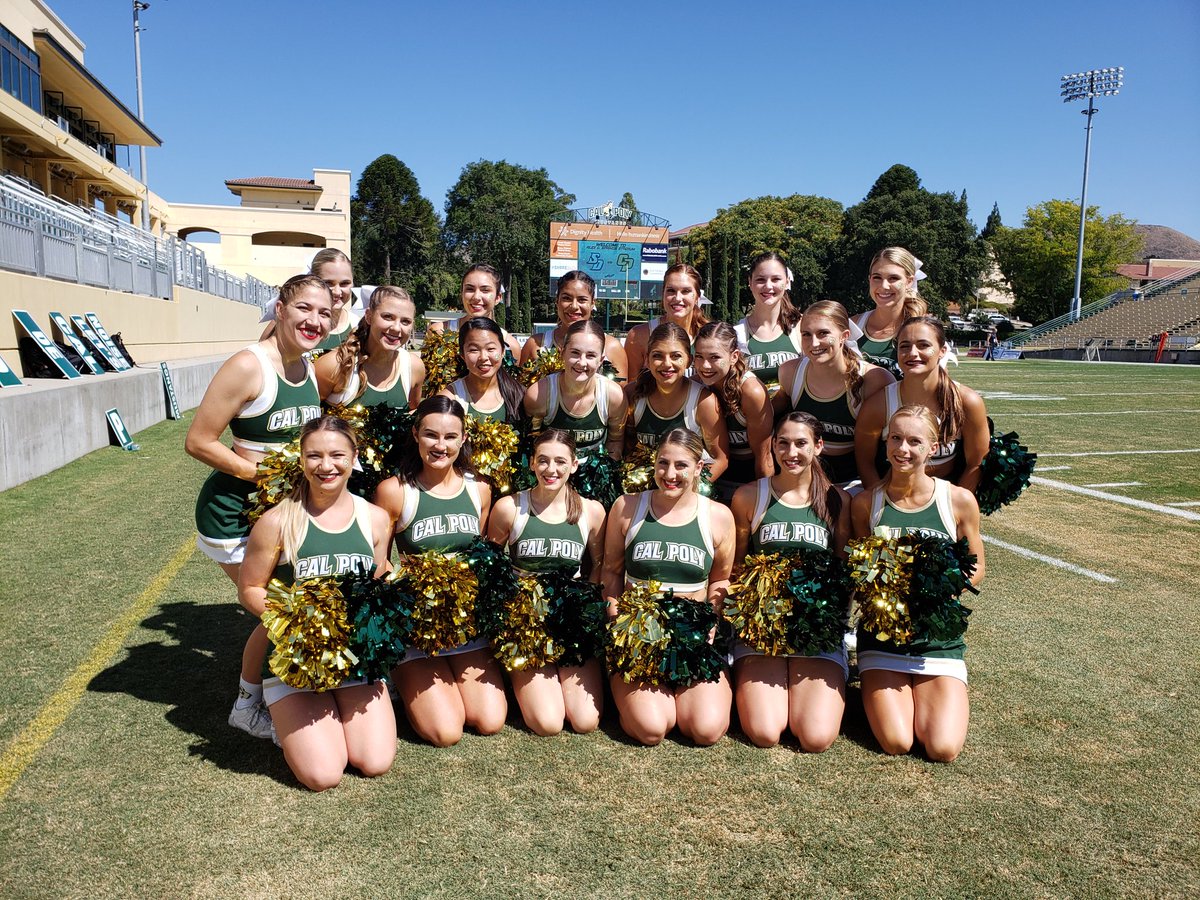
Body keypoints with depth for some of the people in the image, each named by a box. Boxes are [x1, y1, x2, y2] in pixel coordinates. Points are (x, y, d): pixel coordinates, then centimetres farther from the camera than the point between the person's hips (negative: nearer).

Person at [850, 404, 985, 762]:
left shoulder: (959, 501, -5)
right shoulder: (865, 503, -3)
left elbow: (976, 567, 6)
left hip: (939, 635, 0)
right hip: (882, 635, 0)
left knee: (943, 749, -13)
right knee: (895, 743, -14)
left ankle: (925, 694, 19)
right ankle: (876, 691, 18)